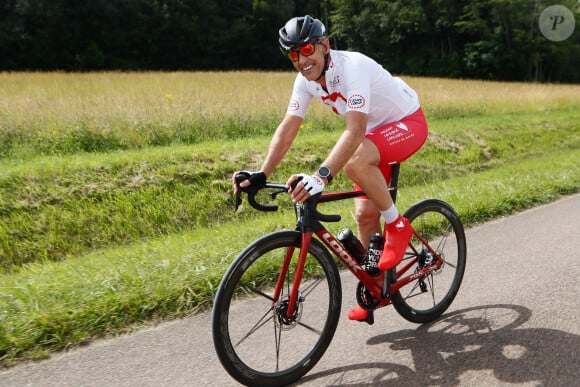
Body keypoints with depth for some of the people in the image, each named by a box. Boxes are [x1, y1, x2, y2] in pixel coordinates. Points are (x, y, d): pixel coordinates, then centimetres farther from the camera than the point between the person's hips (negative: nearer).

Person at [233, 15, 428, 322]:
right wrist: (262, 175, -23)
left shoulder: (352, 66, -31)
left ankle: (398, 226, -13)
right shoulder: (306, 80, -9)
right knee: (364, 213, 1)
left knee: (354, 161, -37)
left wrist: (322, 176, -55)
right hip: (376, 131, 7)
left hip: (408, 122, -7)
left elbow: (355, 130, -43)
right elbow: (287, 129, -12)